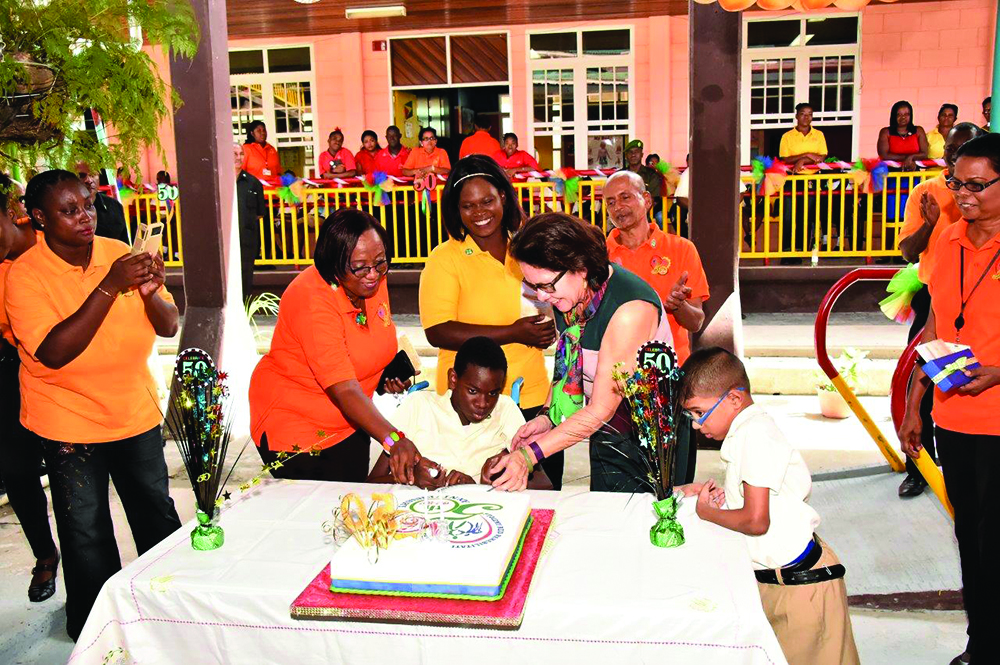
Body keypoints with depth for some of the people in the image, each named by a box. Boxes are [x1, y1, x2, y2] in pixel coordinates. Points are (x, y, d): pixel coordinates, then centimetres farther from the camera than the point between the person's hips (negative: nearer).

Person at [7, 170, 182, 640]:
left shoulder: (119, 253, -3)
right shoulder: (24, 275, -14)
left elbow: (169, 328, -3)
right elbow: (54, 353, -27)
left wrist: (150, 293, -25)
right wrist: (109, 287, -33)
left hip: (136, 412, 4)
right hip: (69, 422, -4)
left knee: (158, 517, 15)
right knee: (88, 536, 7)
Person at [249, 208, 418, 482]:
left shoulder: (373, 280, -7)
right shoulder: (311, 300, -29)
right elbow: (344, 390, -36)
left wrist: (392, 371, -5)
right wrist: (393, 439, -48)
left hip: (350, 423, 7)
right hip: (295, 426, -7)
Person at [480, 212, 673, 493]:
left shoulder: (630, 309, -28)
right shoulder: (568, 295, -5)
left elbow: (601, 409, -25)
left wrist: (529, 455, -24)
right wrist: (549, 415, -4)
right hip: (606, 435, 7)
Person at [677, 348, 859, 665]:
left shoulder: (756, 433, -22)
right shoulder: (744, 430, 9)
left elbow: (756, 520, -24)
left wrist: (706, 511, -9)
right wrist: (710, 492, 3)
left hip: (799, 582, -9)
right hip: (770, 576, 9)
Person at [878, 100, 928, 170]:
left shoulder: (918, 131, 15)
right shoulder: (886, 132, 6)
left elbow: (924, 154, 6)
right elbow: (884, 156, -6)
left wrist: (911, 157, -13)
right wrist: (906, 158, -7)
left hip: (915, 170, 1)